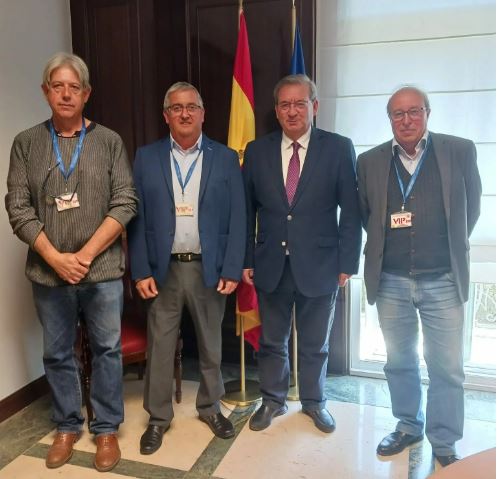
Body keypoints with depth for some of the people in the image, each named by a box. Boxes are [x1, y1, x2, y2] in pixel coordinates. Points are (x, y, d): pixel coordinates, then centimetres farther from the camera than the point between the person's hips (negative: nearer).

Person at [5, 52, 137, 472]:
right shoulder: (26, 143, 4)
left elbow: (125, 203, -5)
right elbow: (18, 208, 0)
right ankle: (67, 427, 33)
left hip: (102, 271, -1)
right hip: (48, 273, 2)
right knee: (57, 354, 13)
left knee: (107, 350, 8)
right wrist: (55, 258, -10)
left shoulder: (109, 141, 1)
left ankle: (107, 429, 27)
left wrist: (86, 254, -11)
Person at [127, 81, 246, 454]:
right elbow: (137, 218, 1)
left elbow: (237, 219, -2)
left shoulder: (226, 158, 1)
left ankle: (211, 407, 35)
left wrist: (232, 270, -8)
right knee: (160, 346, 9)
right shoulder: (146, 158, 2)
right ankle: (158, 417, 27)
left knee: (211, 344, 15)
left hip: (210, 268, 0)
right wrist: (141, 271, -5)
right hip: (163, 269, 0)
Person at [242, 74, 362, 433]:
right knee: (272, 340, 16)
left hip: (319, 265, -1)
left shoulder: (339, 148, -5)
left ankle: (314, 401, 38)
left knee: (315, 343, 16)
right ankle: (273, 400, 36)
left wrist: (347, 263, -7)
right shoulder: (257, 151, 2)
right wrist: (246, 260, 0)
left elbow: (351, 212, -4)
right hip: (271, 265, 2)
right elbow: (247, 212, 4)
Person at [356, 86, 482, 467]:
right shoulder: (370, 161, 2)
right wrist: (383, 246, 9)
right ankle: (408, 427, 35)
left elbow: (470, 208, 7)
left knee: (447, 367, 8)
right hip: (390, 281, 2)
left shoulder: (460, 151, -1)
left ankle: (444, 442, 26)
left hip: (443, 280, -1)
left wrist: (450, 248, 9)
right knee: (400, 362, 15)